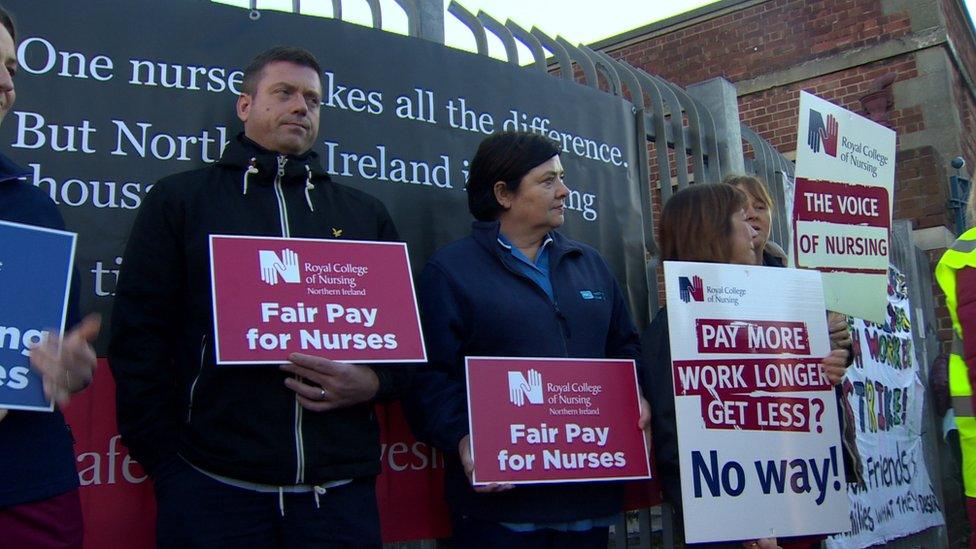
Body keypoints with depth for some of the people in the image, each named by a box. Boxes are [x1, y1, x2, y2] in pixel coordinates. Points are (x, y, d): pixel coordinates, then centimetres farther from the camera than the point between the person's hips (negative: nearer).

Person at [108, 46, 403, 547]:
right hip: (214, 487, -2)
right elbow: (139, 336, 2)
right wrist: (166, 461, -5)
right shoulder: (179, 199, 7)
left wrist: (373, 383, -8)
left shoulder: (365, 214, 14)